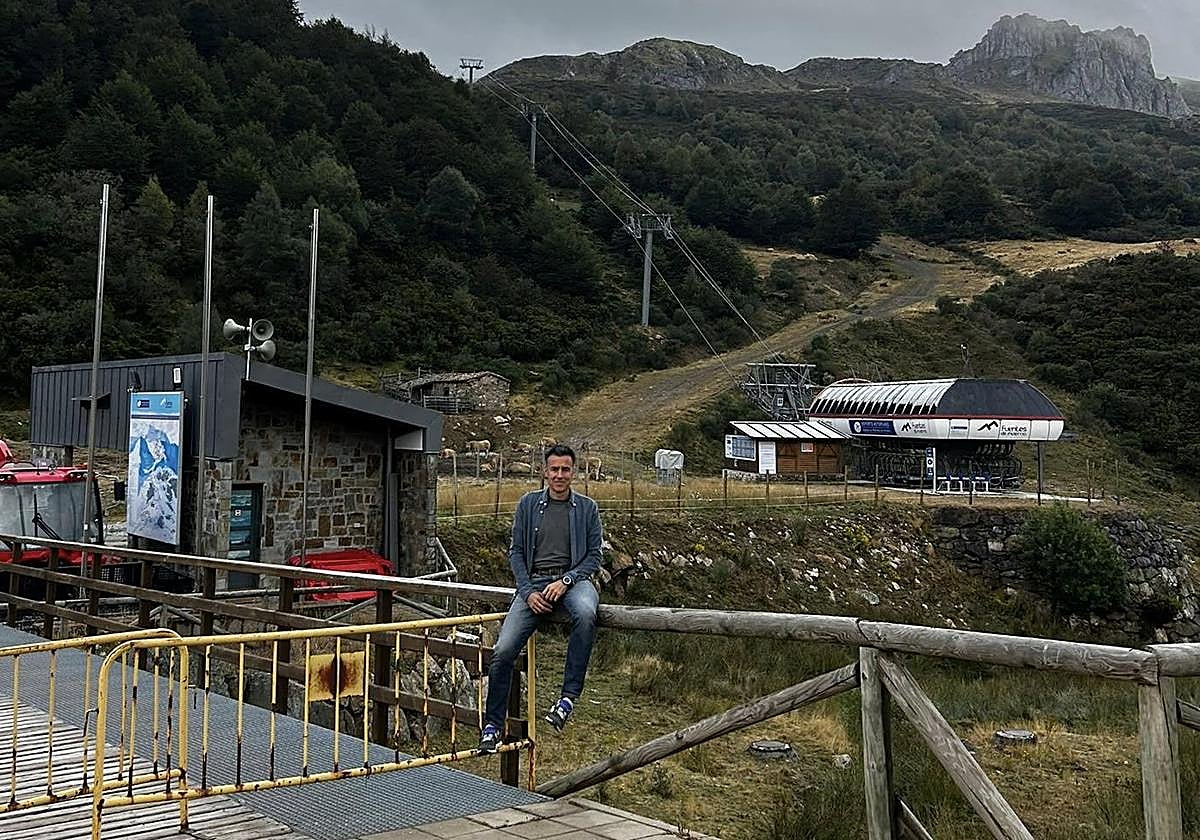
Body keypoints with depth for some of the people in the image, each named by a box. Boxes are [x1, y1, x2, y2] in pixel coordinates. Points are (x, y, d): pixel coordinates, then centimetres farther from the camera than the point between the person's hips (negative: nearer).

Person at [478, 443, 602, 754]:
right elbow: (516, 552, 10)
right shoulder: (528, 504, 11)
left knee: (585, 613, -39)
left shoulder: (587, 508, 9)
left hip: (573, 579, -1)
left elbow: (594, 556, 5)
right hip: (534, 582, 1)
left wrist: (565, 581, -11)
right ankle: (493, 724, 4)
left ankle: (569, 696, -29)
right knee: (503, 651, -14)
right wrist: (528, 592, -5)